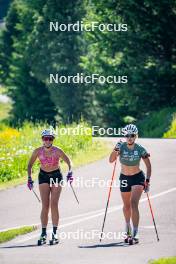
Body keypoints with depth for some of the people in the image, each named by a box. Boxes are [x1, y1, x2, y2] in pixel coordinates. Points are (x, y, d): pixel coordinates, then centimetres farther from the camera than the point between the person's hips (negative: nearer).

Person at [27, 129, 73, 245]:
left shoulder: (57, 151, -17)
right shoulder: (38, 151, -10)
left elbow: (69, 161, -11)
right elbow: (30, 164, 3)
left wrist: (70, 172, -28)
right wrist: (29, 178, -6)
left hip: (56, 176, -2)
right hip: (43, 176, 2)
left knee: (54, 204, -10)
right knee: (45, 206, -6)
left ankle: (55, 233, -5)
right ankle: (43, 233, -5)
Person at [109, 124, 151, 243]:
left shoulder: (140, 149, -13)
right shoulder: (121, 147, -11)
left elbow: (148, 165, -3)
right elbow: (111, 160, -23)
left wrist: (147, 180, -11)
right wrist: (116, 150, -39)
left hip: (138, 178, -3)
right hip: (124, 178, 3)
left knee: (134, 203, -19)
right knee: (126, 206, 15)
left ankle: (135, 233, -23)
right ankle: (128, 227, 40)